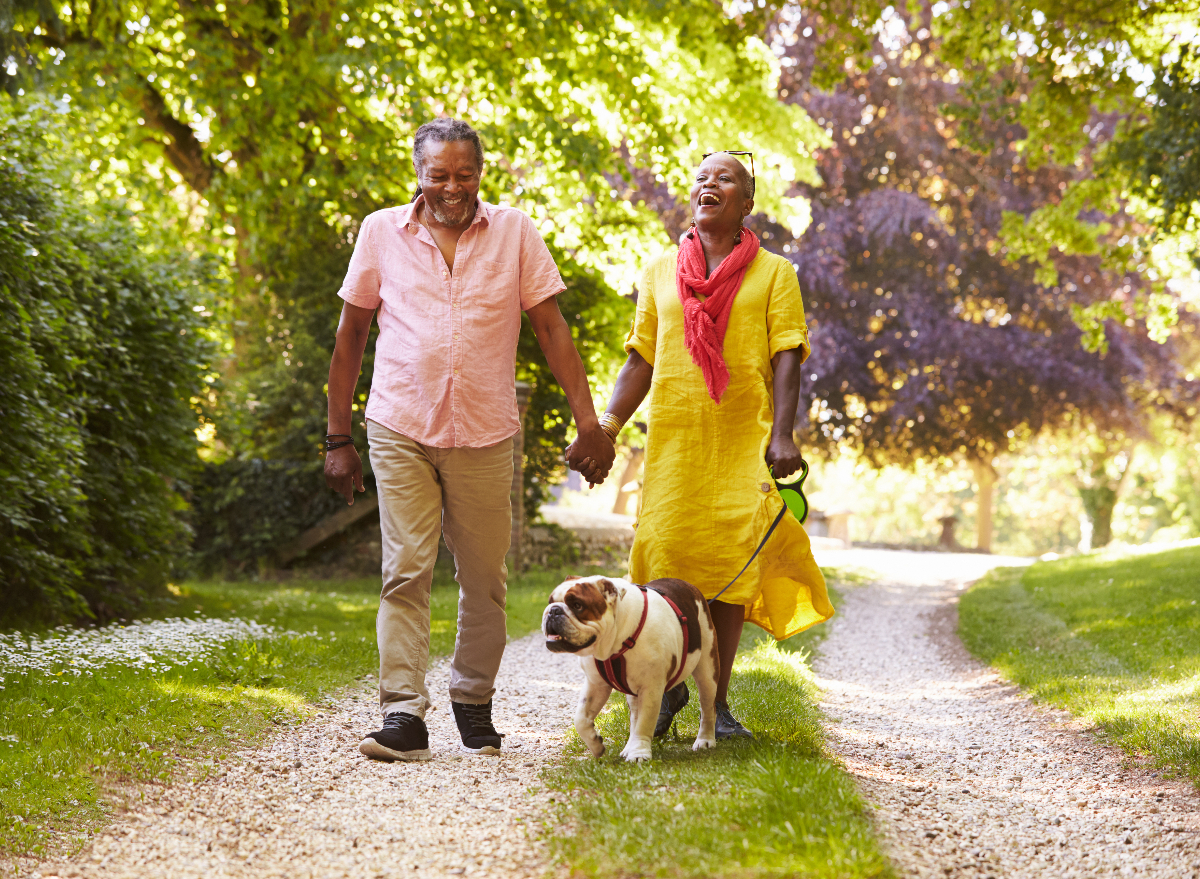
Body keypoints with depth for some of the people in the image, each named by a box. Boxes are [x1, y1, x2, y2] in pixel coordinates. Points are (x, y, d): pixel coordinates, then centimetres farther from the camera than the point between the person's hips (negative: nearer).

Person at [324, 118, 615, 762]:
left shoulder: (515, 233, 4)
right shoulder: (382, 232, 4)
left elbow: (552, 329, 4)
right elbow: (351, 334, 9)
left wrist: (588, 423, -3)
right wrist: (338, 437, 7)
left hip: (485, 435, 1)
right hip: (401, 431, -1)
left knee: (484, 578, 7)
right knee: (405, 572, -9)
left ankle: (474, 702, 23)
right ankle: (403, 715, -9)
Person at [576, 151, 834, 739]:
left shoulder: (773, 273, 8)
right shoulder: (660, 271, 14)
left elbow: (786, 359, 0)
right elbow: (641, 361, 14)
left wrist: (782, 435, -14)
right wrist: (604, 426, 2)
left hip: (743, 438, -1)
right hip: (671, 434, 2)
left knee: (731, 561, -5)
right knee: (665, 557, -5)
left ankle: (719, 701, 4)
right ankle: (671, 682, 16)